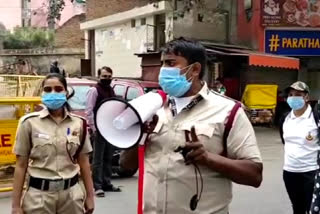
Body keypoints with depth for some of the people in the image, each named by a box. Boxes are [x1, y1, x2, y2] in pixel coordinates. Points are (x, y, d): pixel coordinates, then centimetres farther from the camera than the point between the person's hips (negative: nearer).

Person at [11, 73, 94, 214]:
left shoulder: (78, 123, 1)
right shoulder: (29, 122, -6)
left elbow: (84, 163, 7)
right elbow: (21, 166, -3)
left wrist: (90, 196, 7)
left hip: (71, 194, 2)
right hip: (39, 194, -2)